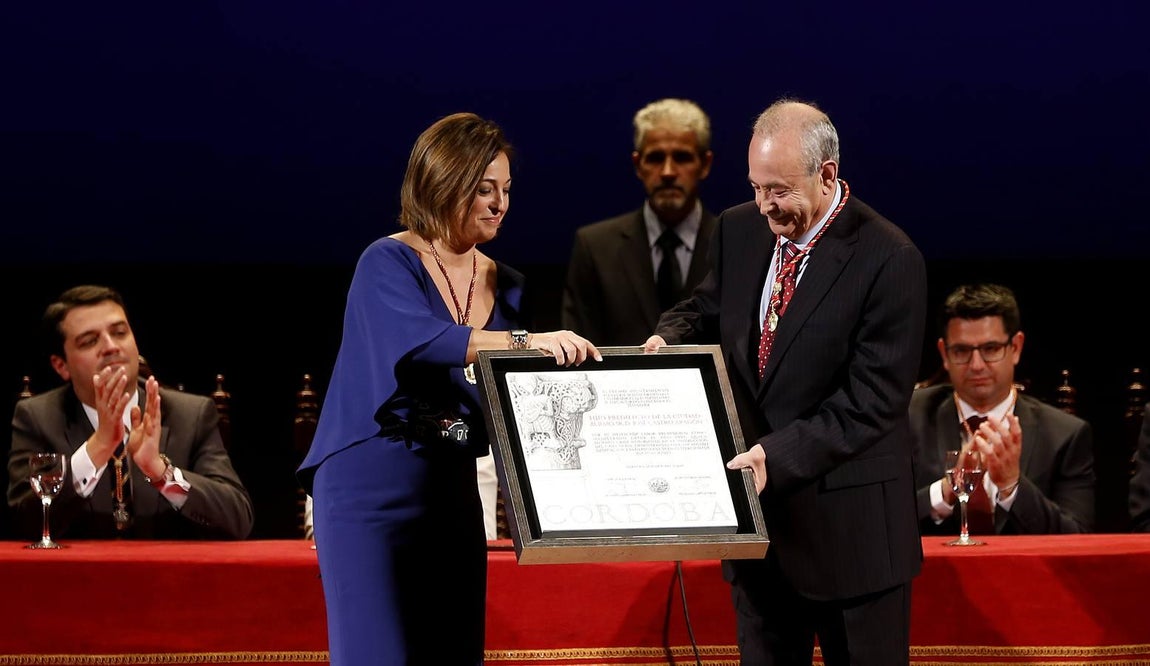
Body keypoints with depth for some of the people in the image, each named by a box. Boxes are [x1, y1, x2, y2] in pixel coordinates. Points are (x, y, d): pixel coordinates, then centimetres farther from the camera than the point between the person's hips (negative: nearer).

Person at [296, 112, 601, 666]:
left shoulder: (504, 286, 11)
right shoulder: (388, 264, -8)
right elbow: (419, 340, -29)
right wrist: (524, 341, -37)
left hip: (453, 493, 6)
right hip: (373, 491, -6)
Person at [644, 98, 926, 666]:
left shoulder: (888, 259, -15)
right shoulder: (739, 230, 4)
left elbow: (871, 402, -18)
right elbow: (707, 311, 20)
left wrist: (781, 455, -26)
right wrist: (668, 338, -3)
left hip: (848, 527, -6)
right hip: (756, 507, 6)